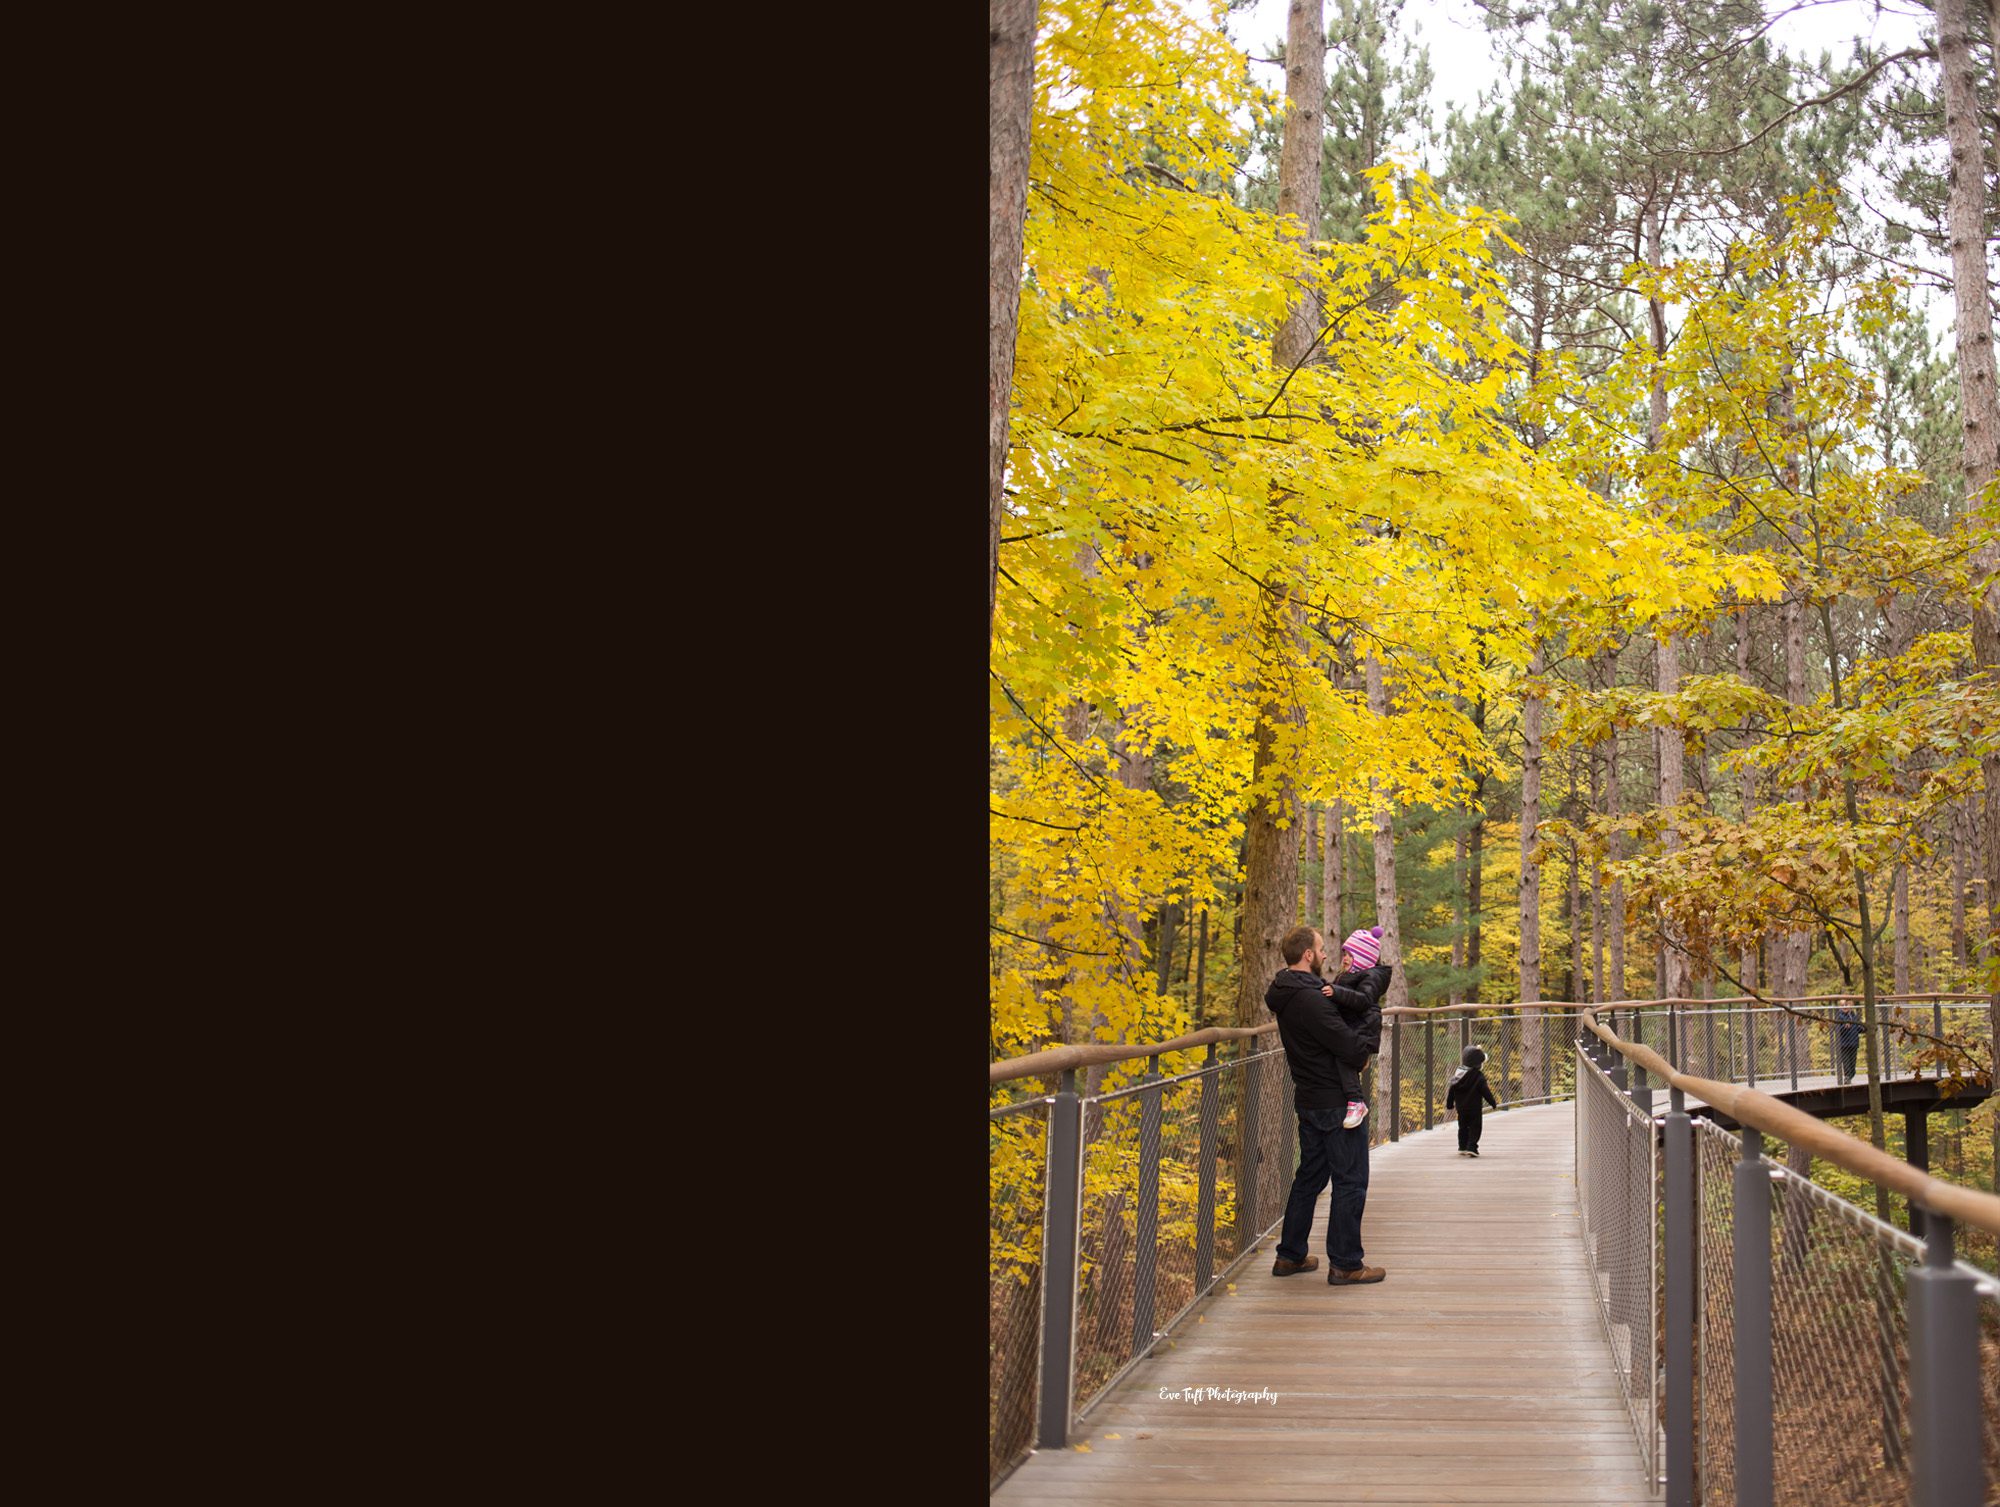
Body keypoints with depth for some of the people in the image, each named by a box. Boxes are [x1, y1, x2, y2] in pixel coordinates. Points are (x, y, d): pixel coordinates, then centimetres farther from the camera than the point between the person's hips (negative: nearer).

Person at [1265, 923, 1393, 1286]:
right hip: (1336, 1103, -10)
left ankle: (1289, 1256, 24)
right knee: (1350, 1182, -1)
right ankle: (1345, 1264, 3)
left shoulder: (1288, 994, 9)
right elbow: (1351, 1048, -25)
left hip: (1309, 1101, 10)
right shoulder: (1310, 999, -23)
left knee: (1310, 1177, 18)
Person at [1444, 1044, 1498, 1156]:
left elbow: (1452, 1090, 7)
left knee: (1463, 1127, 17)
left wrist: (1449, 1103, 18)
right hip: (1474, 1108, -5)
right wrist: (1494, 1103, 0)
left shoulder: (1458, 1073, 2)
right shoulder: (1479, 1077, -14)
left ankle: (1462, 1147, 20)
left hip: (1461, 1108, 5)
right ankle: (1471, 1147, -11)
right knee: (1474, 1128, 0)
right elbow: (1485, 1092, -12)